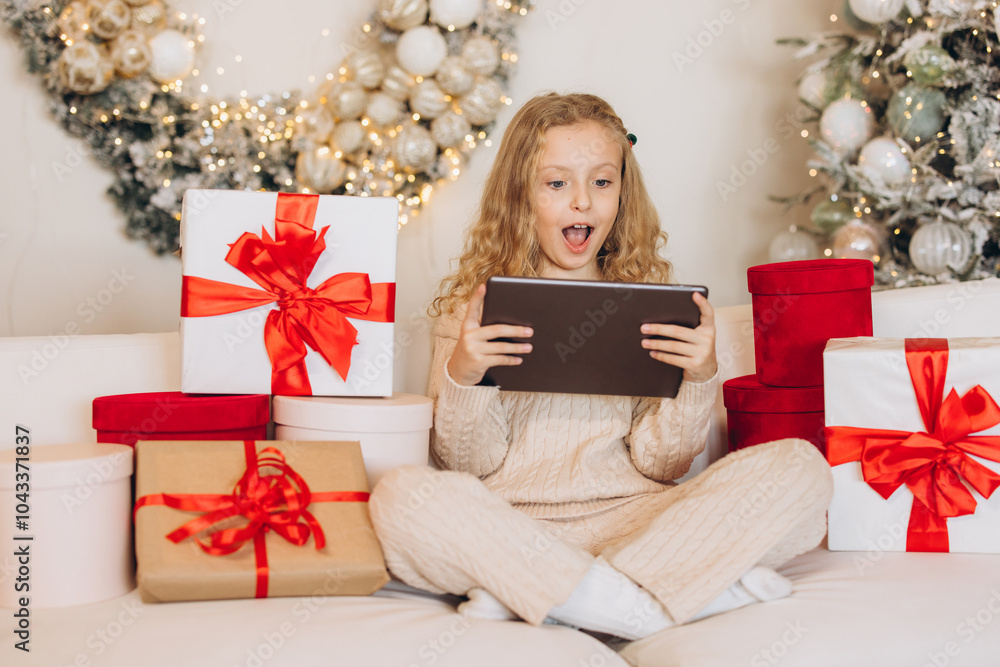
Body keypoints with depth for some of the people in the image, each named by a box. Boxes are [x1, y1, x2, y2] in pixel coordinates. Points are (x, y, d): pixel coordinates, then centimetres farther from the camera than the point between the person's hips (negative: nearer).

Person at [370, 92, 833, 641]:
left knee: (800, 469, -19)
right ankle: (640, 606, -25)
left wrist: (699, 379, -11)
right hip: (509, 522, -2)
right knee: (400, 495, -31)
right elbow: (470, 464, 3)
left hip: (632, 516, 2)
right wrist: (462, 376, -15)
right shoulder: (471, 303, 8)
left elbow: (658, 463, 6)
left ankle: (524, 595, -24)